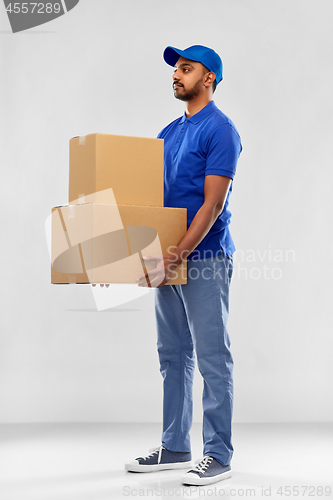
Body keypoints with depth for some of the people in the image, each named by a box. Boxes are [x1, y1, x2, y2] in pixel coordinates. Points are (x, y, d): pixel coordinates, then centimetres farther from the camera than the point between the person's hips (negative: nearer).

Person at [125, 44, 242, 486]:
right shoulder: (170, 132, 16)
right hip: (171, 258, 9)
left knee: (212, 358, -3)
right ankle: (174, 447, 24)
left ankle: (218, 454, 5)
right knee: (173, 356, 13)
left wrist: (176, 257, -25)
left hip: (204, 258, -9)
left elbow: (212, 204, -19)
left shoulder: (220, 130, -11)